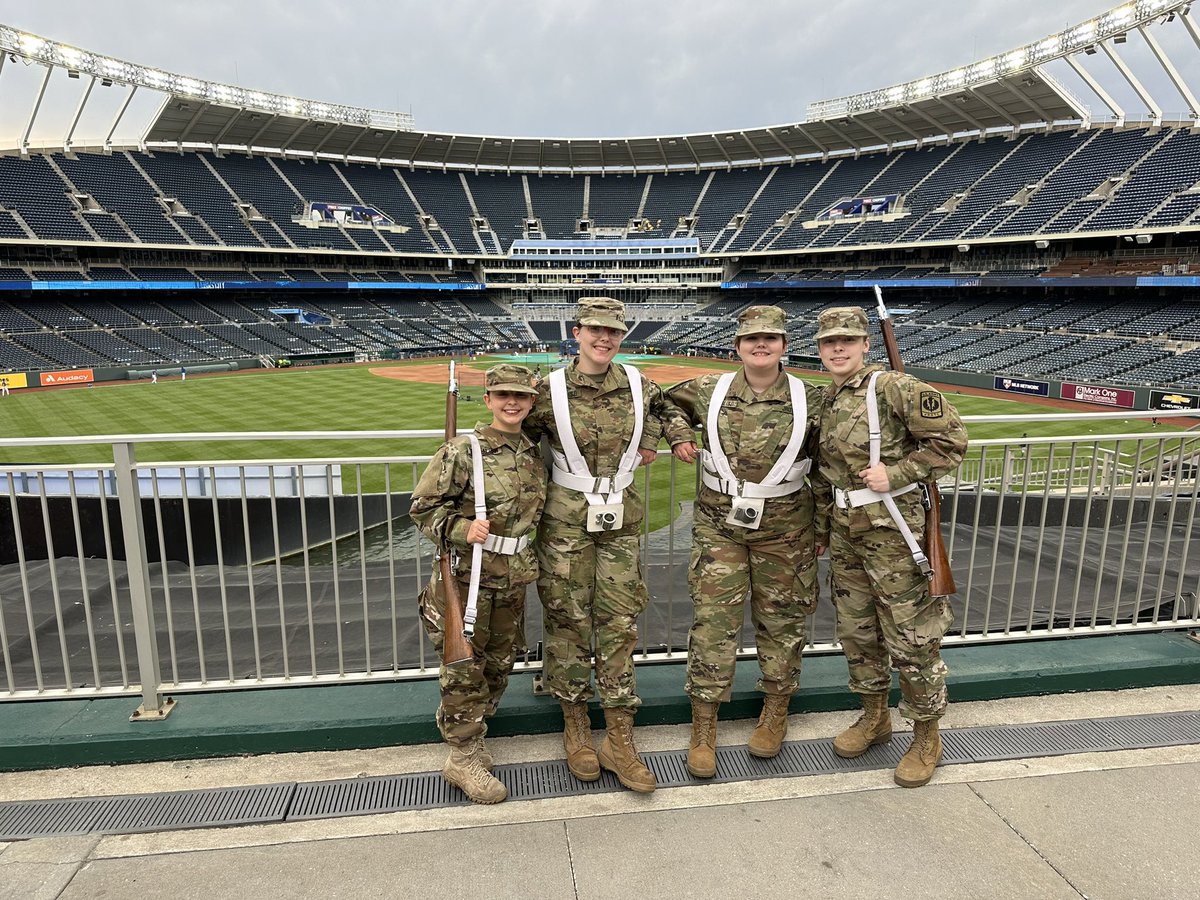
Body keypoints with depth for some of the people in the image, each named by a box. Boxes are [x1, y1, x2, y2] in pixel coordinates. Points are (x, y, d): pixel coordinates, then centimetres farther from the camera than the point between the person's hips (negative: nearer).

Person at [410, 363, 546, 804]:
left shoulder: (535, 455, 6)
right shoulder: (462, 450, -12)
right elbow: (423, 507, -10)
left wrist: (531, 561, 12)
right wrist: (462, 529, -24)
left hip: (513, 581, 6)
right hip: (467, 577, -6)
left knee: (499, 665, 16)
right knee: (464, 671, 4)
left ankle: (471, 742, 37)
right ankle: (464, 759, 21)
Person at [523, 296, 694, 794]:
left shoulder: (637, 385, 1)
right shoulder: (550, 390, -8)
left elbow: (667, 405, 23)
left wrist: (659, 437, 5)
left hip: (621, 519, 3)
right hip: (565, 520, -2)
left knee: (620, 624, 5)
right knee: (568, 622, 5)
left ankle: (619, 740, 17)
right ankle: (575, 728, 25)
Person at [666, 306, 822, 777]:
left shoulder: (809, 401, -4)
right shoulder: (707, 391, -3)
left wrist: (822, 528, 7)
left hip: (784, 528, 0)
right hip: (719, 525, 0)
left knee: (780, 619, 12)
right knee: (712, 619, -1)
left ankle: (776, 709, 34)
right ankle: (703, 725, 14)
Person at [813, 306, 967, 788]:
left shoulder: (895, 387, -12)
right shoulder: (825, 402, 10)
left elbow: (950, 438, -13)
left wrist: (895, 473, -20)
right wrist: (820, 528, 20)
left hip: (893, 532, -7)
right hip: (845, 532, 7)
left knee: (911, 639, 3)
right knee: (856, 631, 17)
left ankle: (927, 738, 23)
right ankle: (874, 716, 38)